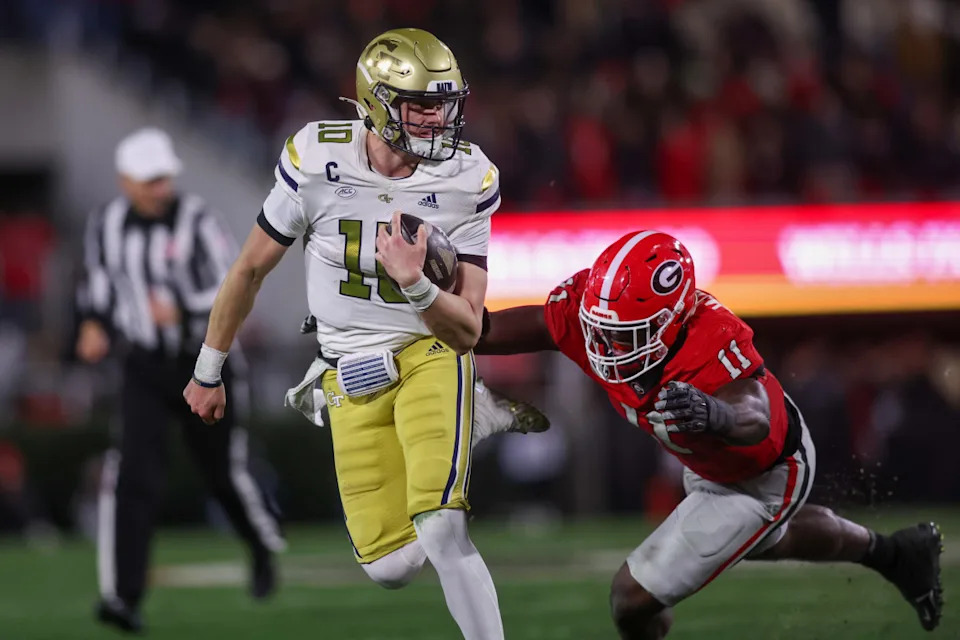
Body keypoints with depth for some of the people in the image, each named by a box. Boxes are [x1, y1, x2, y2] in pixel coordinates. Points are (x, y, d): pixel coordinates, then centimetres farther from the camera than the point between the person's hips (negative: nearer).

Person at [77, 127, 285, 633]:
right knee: (133, 476, -15)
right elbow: (98, 276, 18)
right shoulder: (106, 225, -2)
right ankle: (123, 596, -18)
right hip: (144, 369, 2)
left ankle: (264, 545, 46)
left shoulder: (196, 221, -15)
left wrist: (183, 310, -33)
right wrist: (95, 323, 1)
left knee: (224, 472, 12)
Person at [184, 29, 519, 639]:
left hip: (430, 354, -2)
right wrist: (208, 372, 13)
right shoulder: (316, 160, -13)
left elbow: (467, 331, -13)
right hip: (350, 377, 2)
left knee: (440, 533, -25)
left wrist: (417, 285, -34)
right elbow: (251, 269, 3)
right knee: (391, 566, 0)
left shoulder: (468, 181, -13)